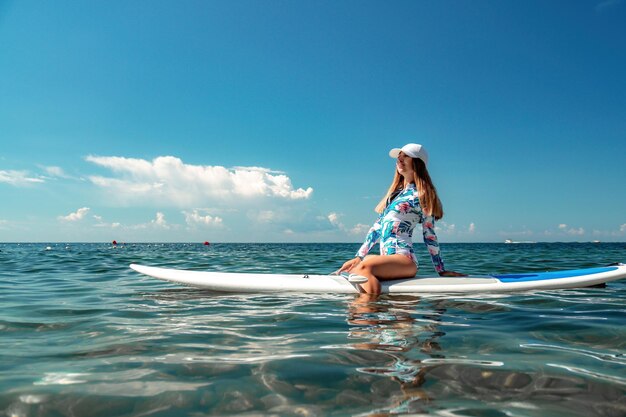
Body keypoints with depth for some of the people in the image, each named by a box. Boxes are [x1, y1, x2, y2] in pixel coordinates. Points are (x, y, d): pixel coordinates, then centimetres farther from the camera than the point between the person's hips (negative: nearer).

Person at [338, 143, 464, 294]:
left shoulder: (421, 194, -1)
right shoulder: (395, 192, 21)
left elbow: (429, 235, 0)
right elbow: (377, 227, 20)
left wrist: (441, 271, 3)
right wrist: (359, 256, 15)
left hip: (404, 259, -9)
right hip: (387, 258, 9)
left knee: (364, 267, -33)